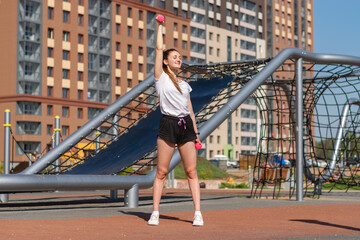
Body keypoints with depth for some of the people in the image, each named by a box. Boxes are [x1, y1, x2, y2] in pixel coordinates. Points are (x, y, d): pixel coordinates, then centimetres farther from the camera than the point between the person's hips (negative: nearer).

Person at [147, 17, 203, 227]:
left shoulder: (185, 84, 19)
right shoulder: (161, 77, 6)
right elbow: (159, 48, 4)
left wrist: (195, 131, 16)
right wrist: (161, 27, 13)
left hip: (186, 125, 4)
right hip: (168, 125, -4)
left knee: (191, 171, 0)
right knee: (161, 171, -2)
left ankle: (198, 213, 1)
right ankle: (155, 212, 4)